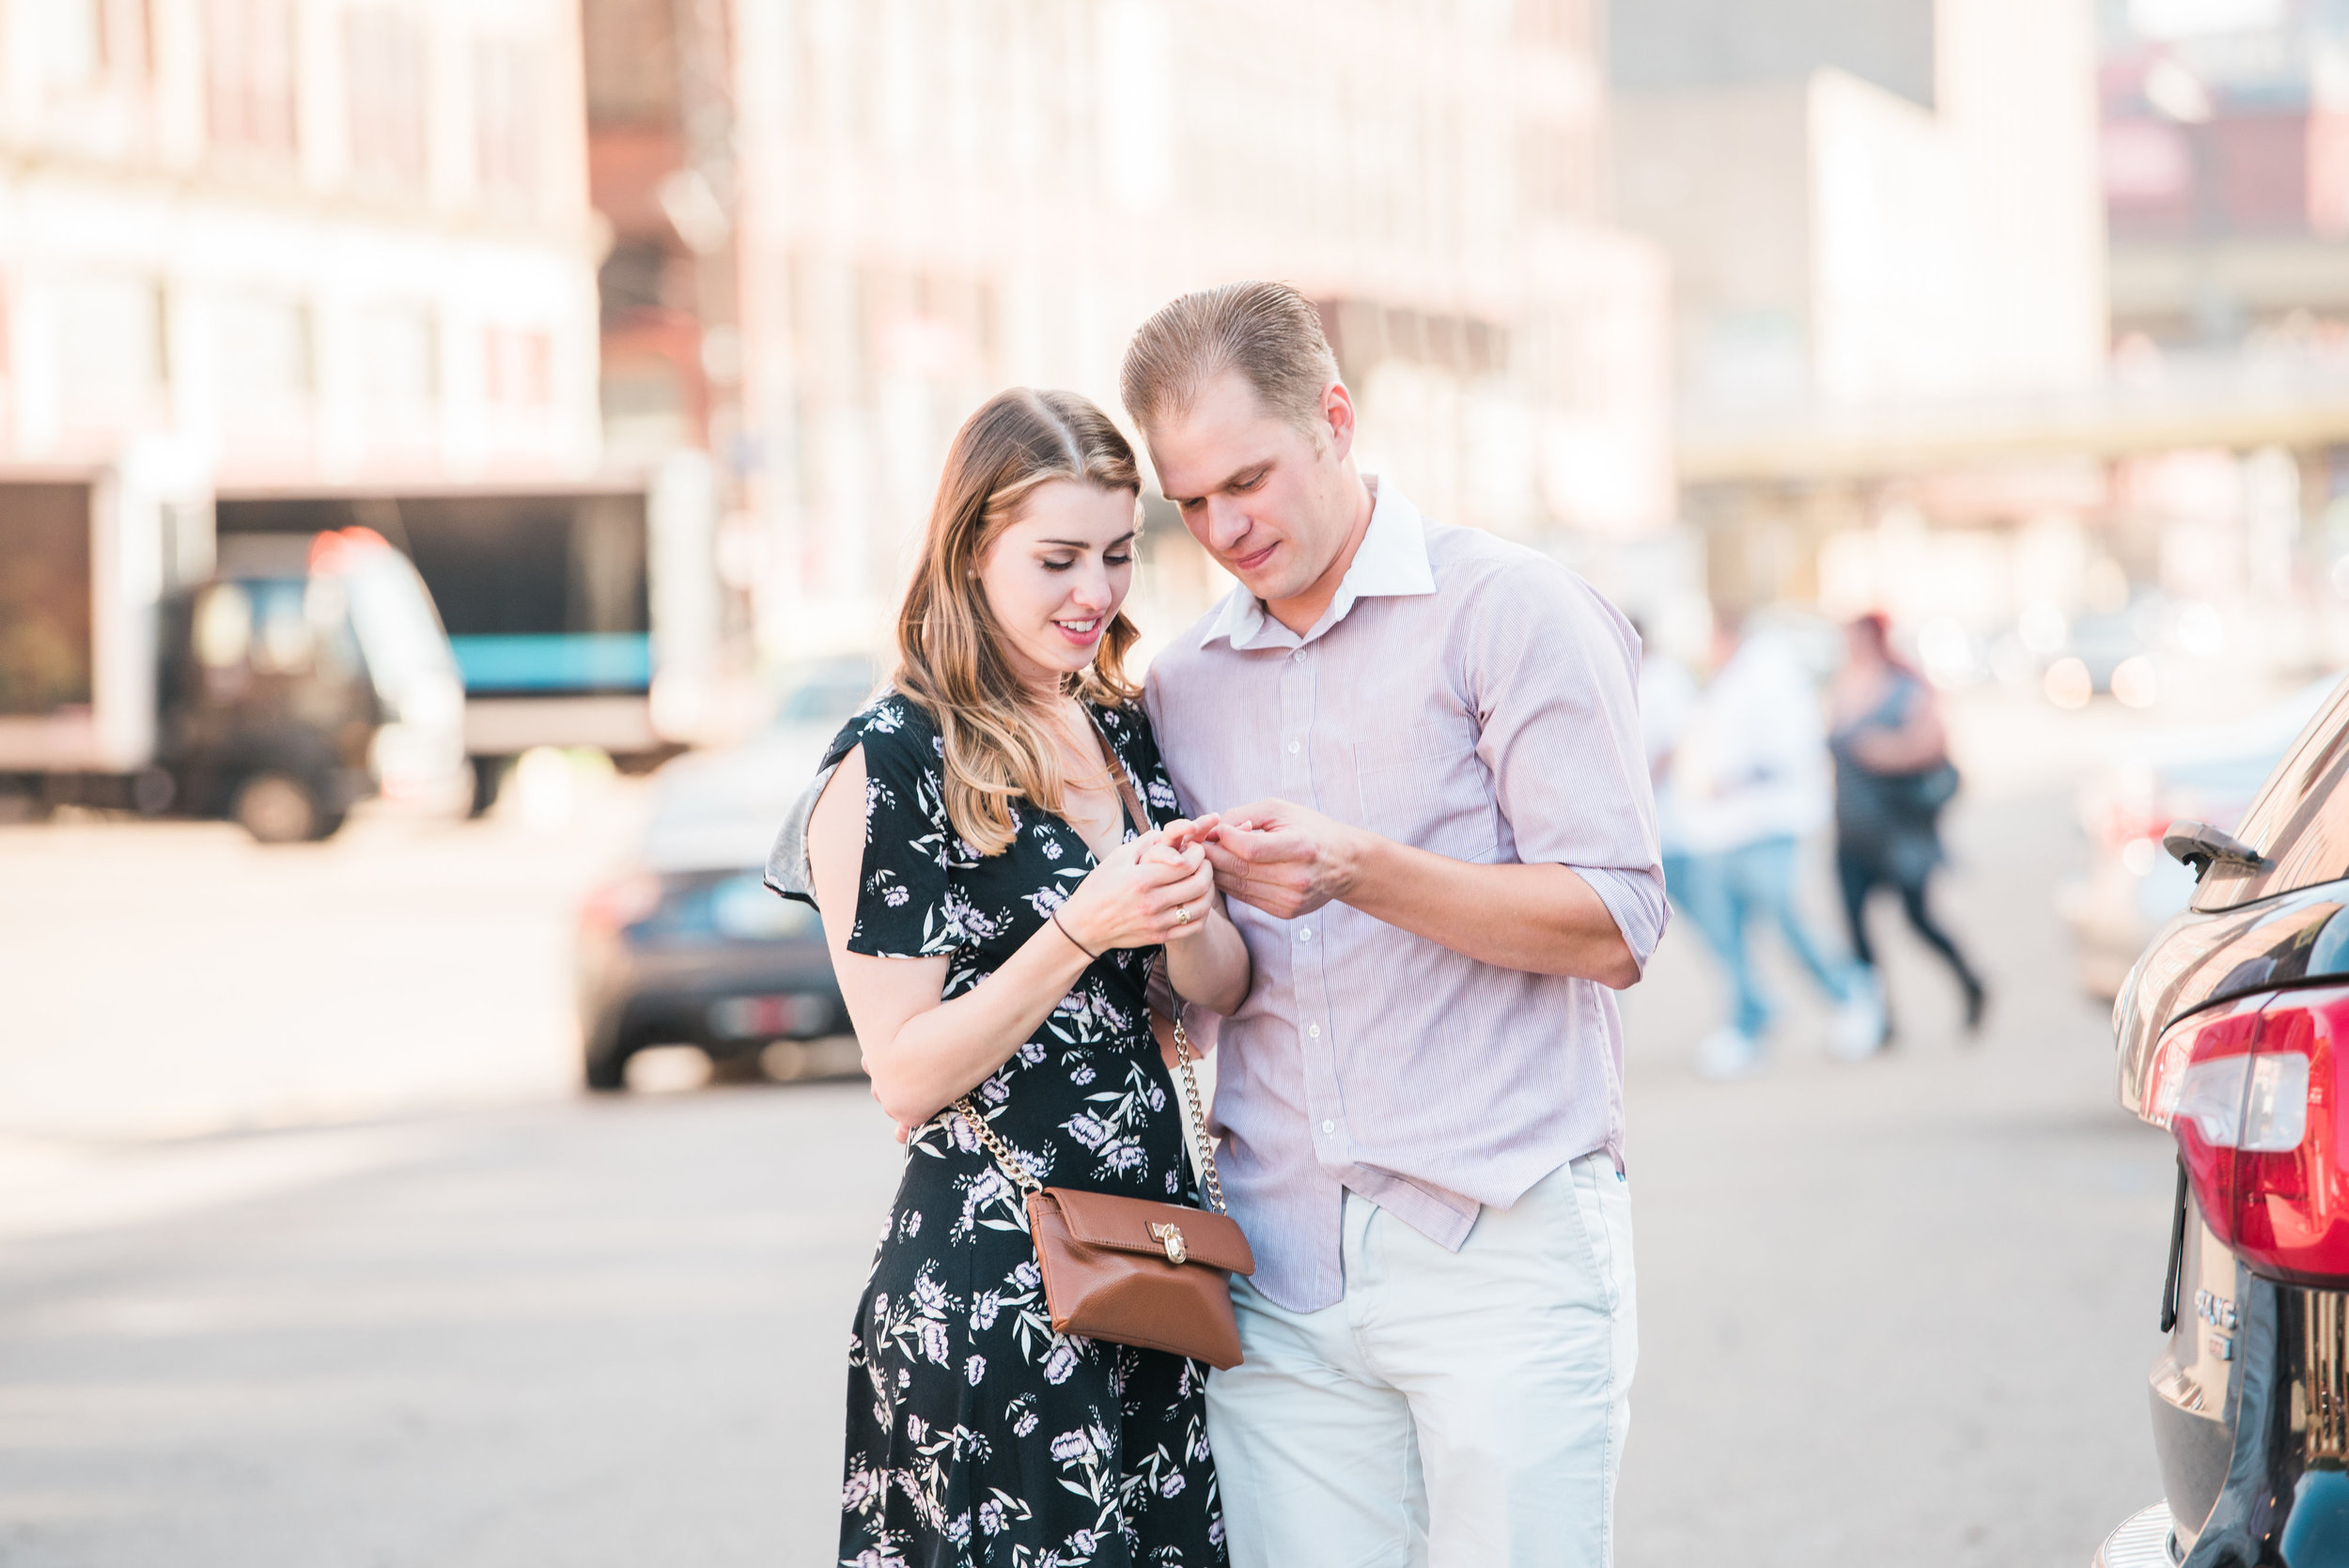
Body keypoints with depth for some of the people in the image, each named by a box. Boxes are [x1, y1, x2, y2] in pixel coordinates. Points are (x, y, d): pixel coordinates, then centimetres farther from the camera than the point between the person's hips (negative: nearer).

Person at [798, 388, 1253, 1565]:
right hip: (986, 1283, -6)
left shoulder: (1123, 731, 11)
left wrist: (1184, 915, -11)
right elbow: (906, 1078, -11)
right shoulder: (894, 763, -8)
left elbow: (1223, 993, 11)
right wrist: (1085, 931, -22)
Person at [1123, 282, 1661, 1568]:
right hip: (1278, 1267, 4)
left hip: (1502, 1252, -4)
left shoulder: (1511, 610, -1)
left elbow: (1616, 928, -8)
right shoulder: (1183, 685, 15)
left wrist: (1360, 873, -18)